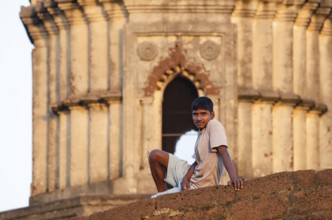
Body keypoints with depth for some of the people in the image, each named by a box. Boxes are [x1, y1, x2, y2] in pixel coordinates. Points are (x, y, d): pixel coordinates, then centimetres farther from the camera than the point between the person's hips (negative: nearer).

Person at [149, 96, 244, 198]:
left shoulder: (214, 125, -18)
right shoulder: (201, 131, 6)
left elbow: (224, 152, -32)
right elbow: (197, 162, 7)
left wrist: (234, 178, -45)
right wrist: (186, 178, -12)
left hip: (197, 186, -9)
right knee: (155, 155, 13)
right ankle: (163, 193, 18)